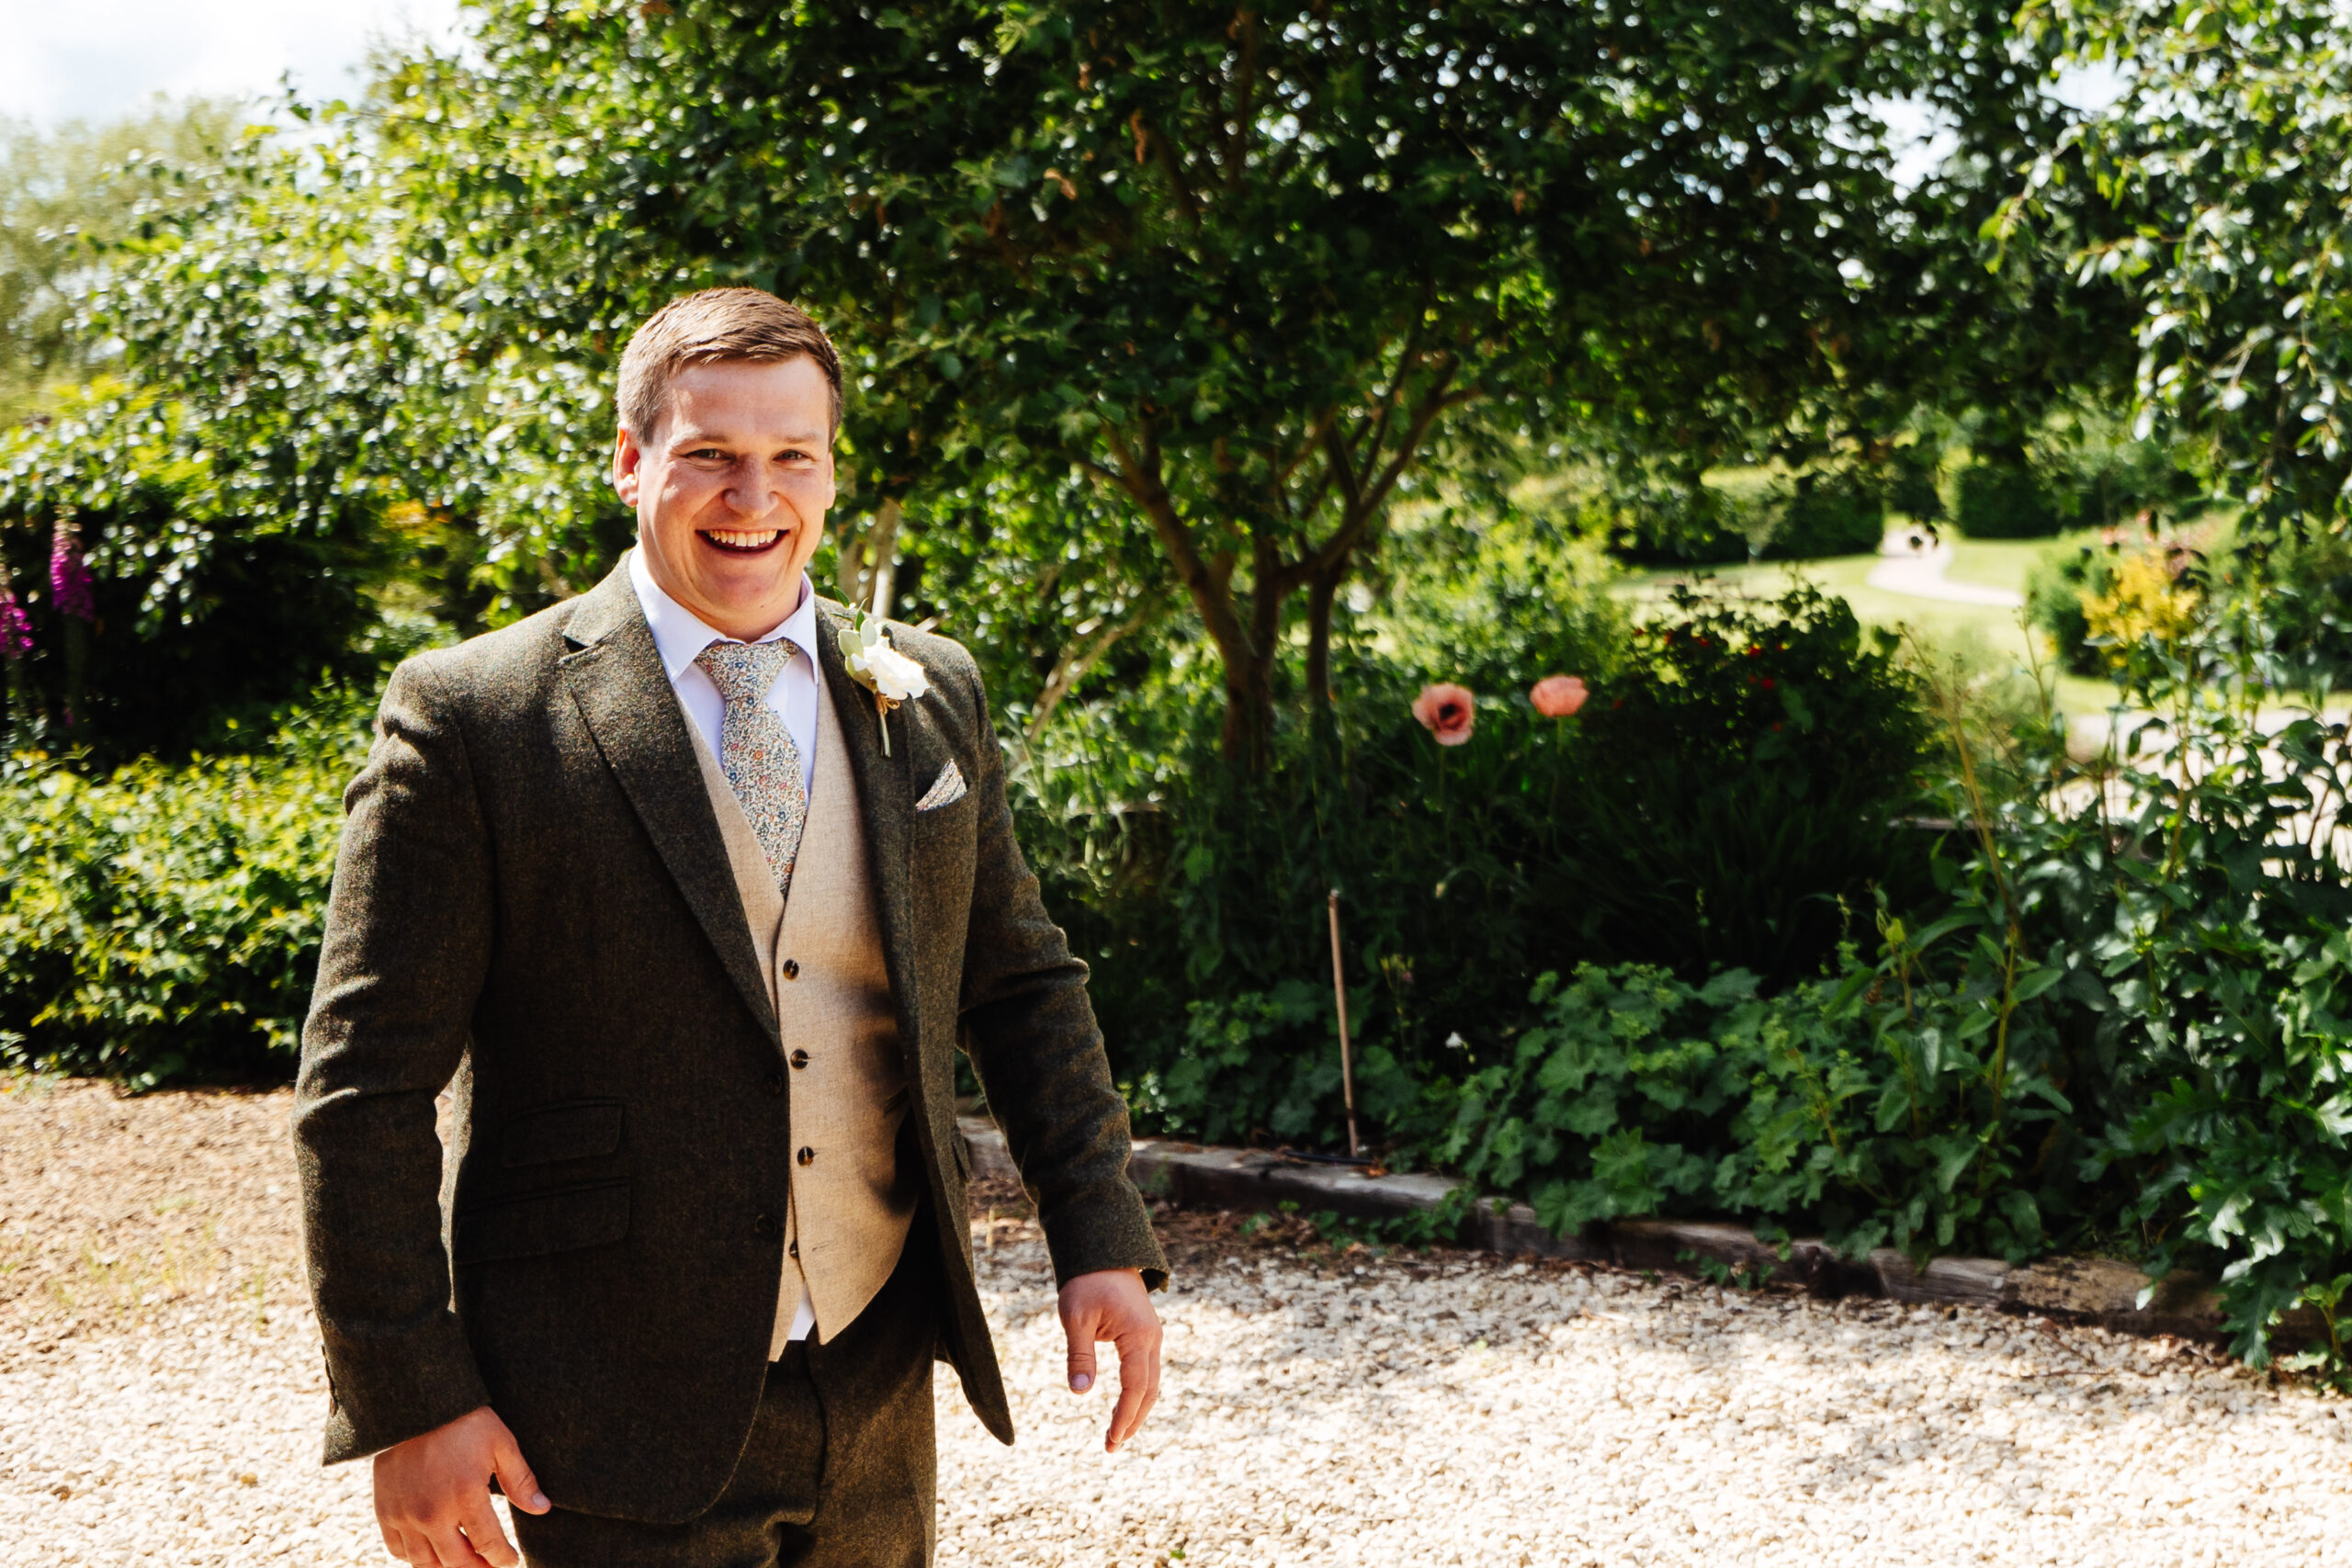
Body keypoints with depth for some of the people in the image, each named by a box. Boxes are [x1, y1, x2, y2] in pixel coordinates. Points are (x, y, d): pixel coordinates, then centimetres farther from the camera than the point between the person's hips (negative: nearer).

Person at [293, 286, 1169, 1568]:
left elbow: (1020, 985, 13)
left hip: (878, 1401, 5)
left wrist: (1100, 1240, 4)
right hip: (623, 1424, -4)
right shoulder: (470, 722, -9)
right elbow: (366, 1086, -9)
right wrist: (409, 1405, -11)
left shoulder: (930, 700, 5)